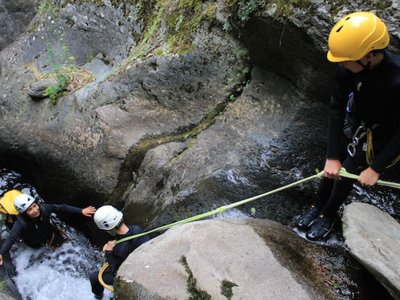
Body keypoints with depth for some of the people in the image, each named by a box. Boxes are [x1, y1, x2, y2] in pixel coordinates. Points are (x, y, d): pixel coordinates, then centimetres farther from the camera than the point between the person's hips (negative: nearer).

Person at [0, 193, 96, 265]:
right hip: (35, 245, -2)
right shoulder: (20, 223, -41)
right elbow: (11, 238, -50)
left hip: (49, 234, 2)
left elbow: (62, 208, -26)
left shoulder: (43, 208, -34)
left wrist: (81, 211, -28)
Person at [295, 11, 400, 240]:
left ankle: (329, 216, 29)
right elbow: (337, 108, -17)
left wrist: (376, 168, -23)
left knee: (345, 174, 1)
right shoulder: (349, 69, -24)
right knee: (331, 168, 9)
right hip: (352, 124, 4)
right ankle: (318, 208, 35)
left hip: (379, 136, -4)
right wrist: (332, 157, -20)